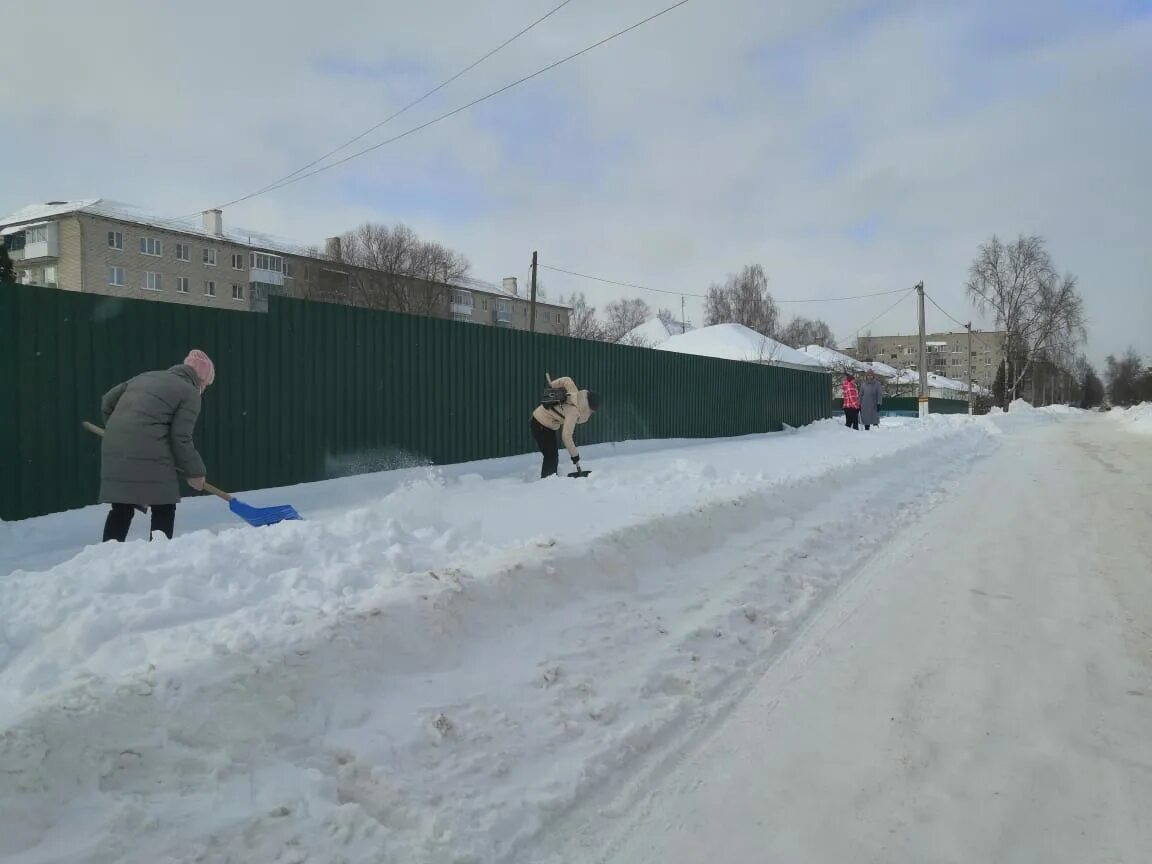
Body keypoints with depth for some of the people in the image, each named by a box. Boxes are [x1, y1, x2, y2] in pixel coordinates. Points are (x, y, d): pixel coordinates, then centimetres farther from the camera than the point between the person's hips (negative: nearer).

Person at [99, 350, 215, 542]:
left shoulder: (146, 377, 23)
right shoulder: (190, 393, 2)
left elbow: (107, 401, 22)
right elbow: (180, 437, -6)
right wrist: (195, 472, 3)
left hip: (114, 451, 7)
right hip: (149, 456, -7)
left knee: (121, 510, 15)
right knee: (163, 510, 7)